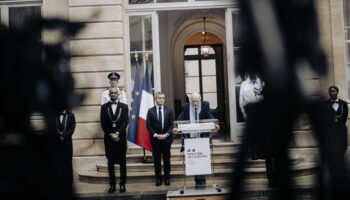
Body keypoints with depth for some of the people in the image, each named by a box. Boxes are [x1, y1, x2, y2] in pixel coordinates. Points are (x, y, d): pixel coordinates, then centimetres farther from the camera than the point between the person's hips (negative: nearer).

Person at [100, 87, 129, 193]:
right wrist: (111, 134, -9)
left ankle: (122, 184, 8)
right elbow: (103, 123, 2)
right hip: (109, 138, 1)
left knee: (122, 162, 2)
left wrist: (117, 133, -13)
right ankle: (112, 184, 10)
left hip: (121, 137, -1)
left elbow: (125, 122, -3)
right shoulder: (104, 107, 8)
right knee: (110, 162, 5)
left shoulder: (124, 106, 6)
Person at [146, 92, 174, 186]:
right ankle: (158, 178, 12)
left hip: (166, 138, 1)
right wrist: (155, 135, -12)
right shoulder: (151, 111, 2)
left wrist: (167, 134, -12)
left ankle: (167, 178, 14)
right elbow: (148, 125, -1)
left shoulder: (169, 111, 5)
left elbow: (172, 124, 2)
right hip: (155, 139, -1)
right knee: (157, 160, 5)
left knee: (166, 159, 5)